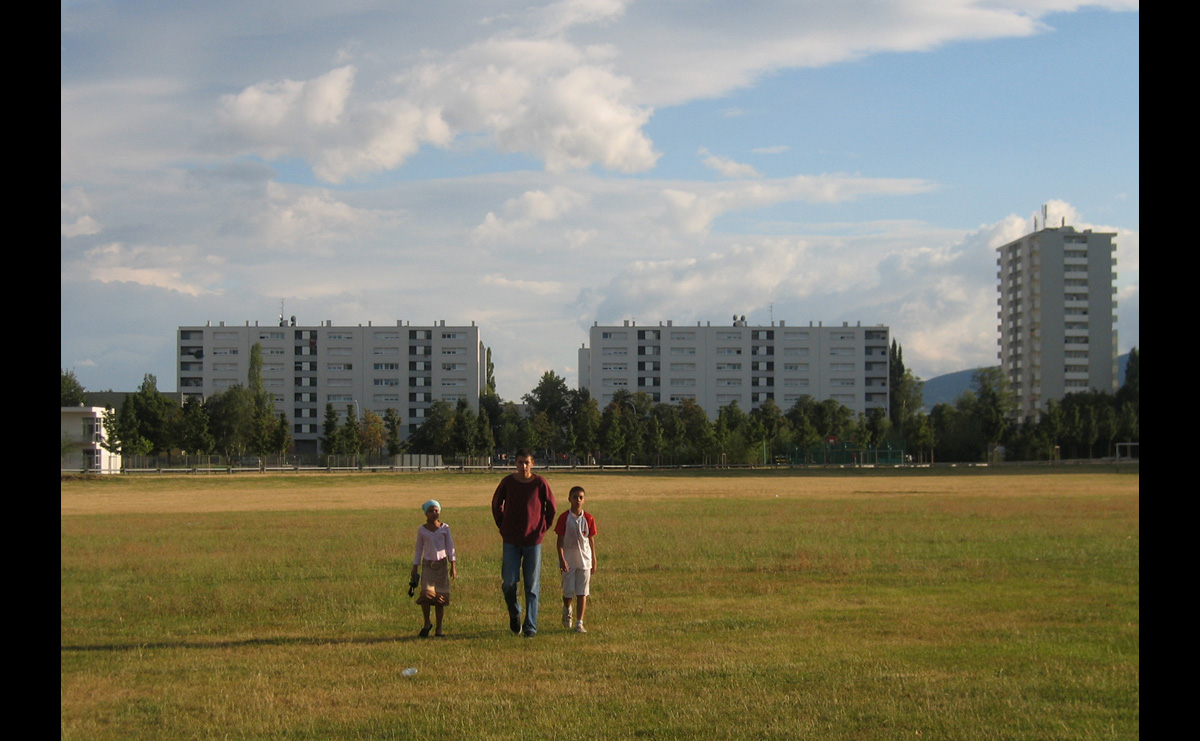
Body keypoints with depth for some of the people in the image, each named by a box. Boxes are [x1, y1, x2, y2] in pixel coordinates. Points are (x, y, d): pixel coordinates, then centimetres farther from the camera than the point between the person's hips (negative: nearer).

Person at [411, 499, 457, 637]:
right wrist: (414, 568, 9)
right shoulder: (422, 530, 4)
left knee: (441, 597, 0)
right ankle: (427, 623, 4)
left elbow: (450, 547, 6)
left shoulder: (444, 528, 3)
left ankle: (439, 628, 9)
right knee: (426, 593, -16)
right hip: (428, 565, 0)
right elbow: (418, 549, 11)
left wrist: (453, 566, 1)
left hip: (442, 564, 0)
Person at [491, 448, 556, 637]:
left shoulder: (540, 483, -4)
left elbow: (551, 507, 7)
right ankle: (514, 614, 22)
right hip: (511, 541, 1)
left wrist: (543, 528, 5)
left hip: (533, 541, -1)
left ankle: (530, 626, 8)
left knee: (532, 586, 2)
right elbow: (496, 504, 13)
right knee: (508, 583, -5)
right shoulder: (507, 482, -1)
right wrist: (503, 527, 9)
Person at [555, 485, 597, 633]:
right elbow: (560, 540, -5)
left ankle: (579, 623, 3)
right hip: (568, 561, -1)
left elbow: (591, 541, 7)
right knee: (568, 591, 5)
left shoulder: (588, 519, 1)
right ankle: (566, 610, 38)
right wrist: (562, 559, -15)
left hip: (584, 560, 1)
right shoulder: (564, 518, -5)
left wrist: (594, 561, 7)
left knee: (582, 593, -1)